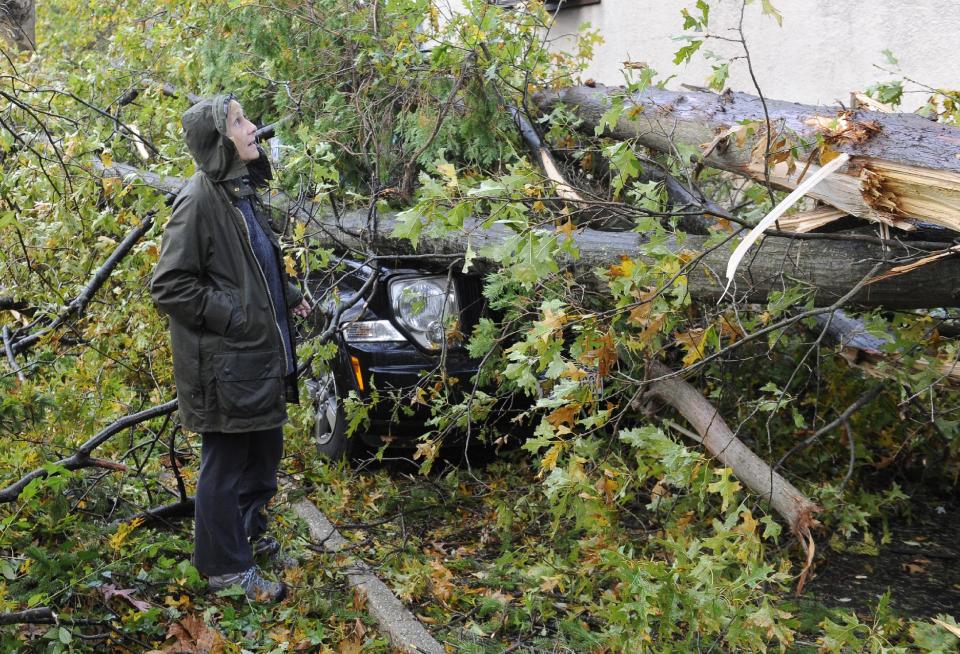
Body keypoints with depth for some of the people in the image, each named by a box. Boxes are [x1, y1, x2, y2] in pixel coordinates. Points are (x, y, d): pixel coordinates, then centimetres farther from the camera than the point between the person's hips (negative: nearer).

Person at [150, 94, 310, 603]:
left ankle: (247, 533, 40)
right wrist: (232, 315, -18)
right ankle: (227, 566, 18)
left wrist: (288, 296, 10)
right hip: (223, 362, -9)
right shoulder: (198, 200, -17)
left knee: (264, 450, 20)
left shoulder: (240, 192, 10)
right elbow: (168, 285, -18)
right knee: (226, 464, 4)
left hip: (259, 354, 9)